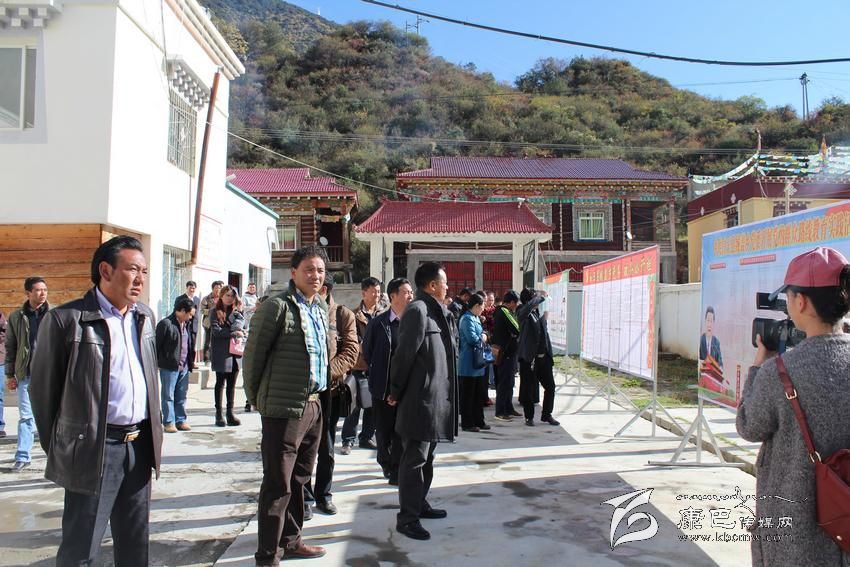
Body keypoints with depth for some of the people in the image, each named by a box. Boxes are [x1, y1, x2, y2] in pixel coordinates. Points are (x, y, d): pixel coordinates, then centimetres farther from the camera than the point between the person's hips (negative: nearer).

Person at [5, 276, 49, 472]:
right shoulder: (16, 317, 5)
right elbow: (10, 346, 9)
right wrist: (10, 374, 7)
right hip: (25, 374, 1)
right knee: (25, 416, 6)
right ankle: (22, 457, 14)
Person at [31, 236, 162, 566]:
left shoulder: (145, 316, 8)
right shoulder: (65, 319, -11)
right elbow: (44, 387, -4)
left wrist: (152, 434, 15)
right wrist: (57, 448, 3)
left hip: (140, 446, 6)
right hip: (94, 450, -5)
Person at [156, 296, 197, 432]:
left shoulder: (187, 324, 11)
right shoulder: (165, 324, -11)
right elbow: (157, 344, -10)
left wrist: (191, 361, 12)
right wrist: (156, 362, -10)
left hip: (184, 366, 7)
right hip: (169, 366, -7)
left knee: (182, 396, 13)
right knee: (168, 396, 3)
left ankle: (181, 420, 21)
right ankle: (168, 422, 10)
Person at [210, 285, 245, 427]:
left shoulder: (236, 311, 14)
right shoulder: (215, 312, 1)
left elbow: (241, 321, -4)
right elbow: (216, 331, -10)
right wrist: (233, 333, -13)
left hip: (235, 352, 4)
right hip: (221, 353, -4)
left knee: (232, 384, 7)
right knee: (220, 383, 3)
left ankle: (230, 413, 13)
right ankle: (219, 414, 10)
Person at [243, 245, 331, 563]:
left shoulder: (322, 308, 11)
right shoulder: (277, 307, -12)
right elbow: (253, 353, -9)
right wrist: (256, 399, -2)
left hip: (314, 406, 7)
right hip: (284, 408, -7)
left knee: (299, 479, 18)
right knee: (278, 485, 1)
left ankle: (291, 541, 33)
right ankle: (266, 556, 15)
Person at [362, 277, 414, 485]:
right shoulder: (378, 323, -3)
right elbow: (367, 352, 4)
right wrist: (376, 375, 5)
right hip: (384, 387, -1)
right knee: (384, 429, 12)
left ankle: (396, 472, 14)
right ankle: (386, 462, 36)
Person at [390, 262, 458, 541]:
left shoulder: (435, 311, 14)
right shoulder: (417, 310, -16)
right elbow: (404, 353, -17)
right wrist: (396, 391, -10)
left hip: (435, 397, 10)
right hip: (420, 399, -10)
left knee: (426, 456, 19)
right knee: (414, 459, -2)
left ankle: (419, 503, 33)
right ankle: (407, 518, 7)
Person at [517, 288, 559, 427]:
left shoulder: (538, 311, 9)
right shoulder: (522, 312, -8)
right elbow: (529, 306, -32)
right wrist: (540, 296, -19)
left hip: (543, 356, 6)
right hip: (528, 357, -6)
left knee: (550, 386, 9)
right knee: (528, 388, 5)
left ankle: (546, 414, 24)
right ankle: (529, 417, 20)